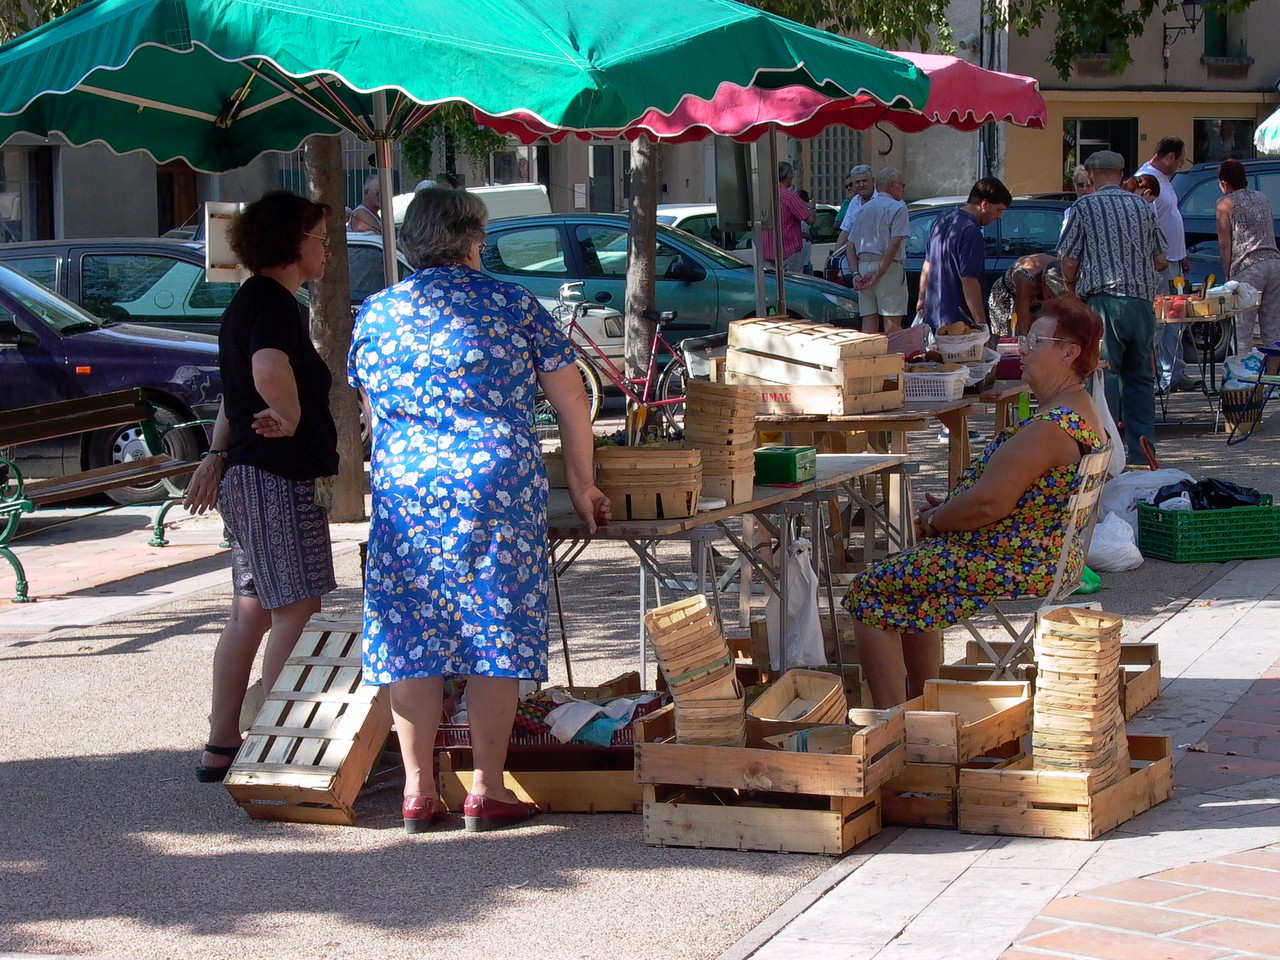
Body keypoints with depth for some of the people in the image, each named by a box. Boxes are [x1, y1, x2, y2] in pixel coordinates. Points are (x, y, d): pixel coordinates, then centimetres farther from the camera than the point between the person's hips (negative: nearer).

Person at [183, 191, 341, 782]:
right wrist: (291, 418, -20)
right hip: (279, 480, -10)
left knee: (252, 615, 14)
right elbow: (270, 372, -36)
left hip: (248, 478, 10)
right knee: (296, 612, -8)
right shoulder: (273, 302, -16)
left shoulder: (250, 300, 18)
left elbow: (236, 392, 27)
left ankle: (222, 748, 19)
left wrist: (219, 456, 29)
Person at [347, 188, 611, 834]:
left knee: (411, 637, 6)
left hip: (402, 489, 2)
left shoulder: (374, 315, 10)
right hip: (498, 484, -2)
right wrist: (581, 487, 15)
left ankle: (419, 791, 8)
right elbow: (572, 405, 5)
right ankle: (488, 791, 4)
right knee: (495, 633, 2)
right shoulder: (513, 306, 4)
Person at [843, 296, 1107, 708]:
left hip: (1009, 565, -11)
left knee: (870, 589, -3)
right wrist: (948, 510, 9)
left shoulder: (1051, 426, -26)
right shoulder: (1084, 413, 9)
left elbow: (989, 504, -28)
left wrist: (934, 520, -9)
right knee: (906, 576, 30)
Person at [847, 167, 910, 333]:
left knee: (869, 325, 5)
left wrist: (856, 274, 5)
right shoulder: (897, 208, -3)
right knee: (892, 324, -6)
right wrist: (878, 274, -15)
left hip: (863, 267, 6)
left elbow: (850, 246, 15)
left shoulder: (863, 209, 19)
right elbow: (894, 243, -14)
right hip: (888, 268, -6)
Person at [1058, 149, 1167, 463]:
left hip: (1103, 301, -4)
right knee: (1140, 378, 12)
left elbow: (1069, 263, -1)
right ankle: (1142, 455, 13)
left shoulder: (1085, 206, 0)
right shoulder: (1142, 206, 12)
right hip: (1142, 302, 4)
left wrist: (1073, 290, 19)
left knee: (1104, 377, -4)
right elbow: (1160, 261, 14)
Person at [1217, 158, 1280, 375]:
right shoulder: (1262, 198, 19)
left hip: (1248, 268, -6)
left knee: (1243, 333, -2)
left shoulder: (1226, 203, 1)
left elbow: (1225, 244, -1)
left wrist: (1227, 277, 3)